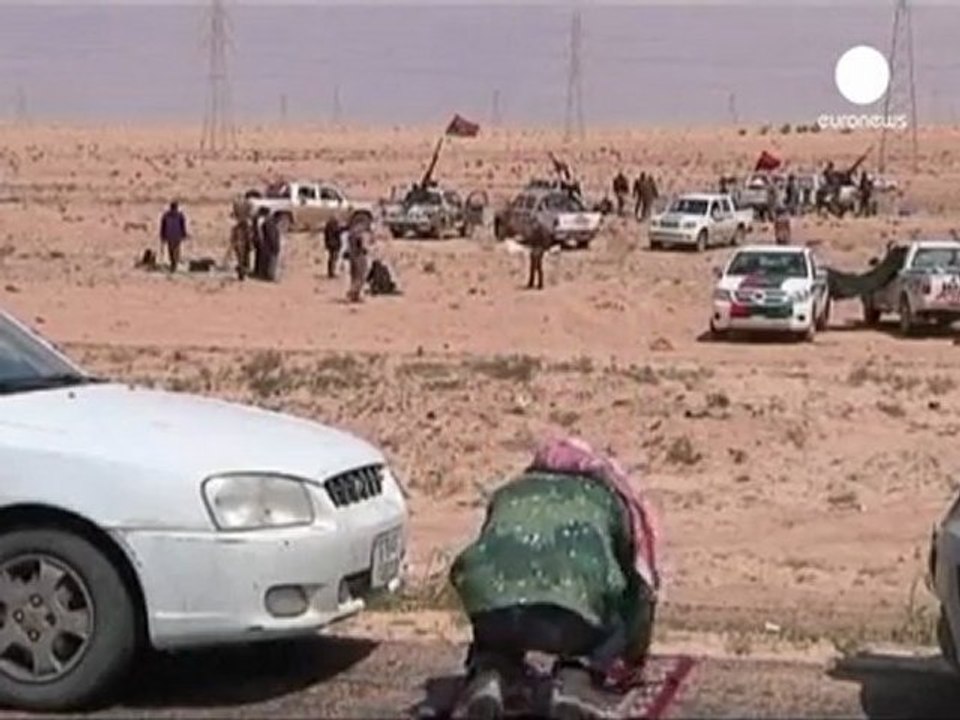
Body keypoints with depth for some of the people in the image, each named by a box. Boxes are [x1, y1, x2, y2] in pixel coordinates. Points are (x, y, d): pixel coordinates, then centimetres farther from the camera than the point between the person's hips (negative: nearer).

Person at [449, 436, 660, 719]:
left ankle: (487, 680, 3)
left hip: (492, 600, 2)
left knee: (495, 646, 35)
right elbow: (642, 585, 30)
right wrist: (631, 662, 42)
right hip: (572, 603, -2)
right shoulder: (611, 497, 31)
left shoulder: (509, 492, 37)